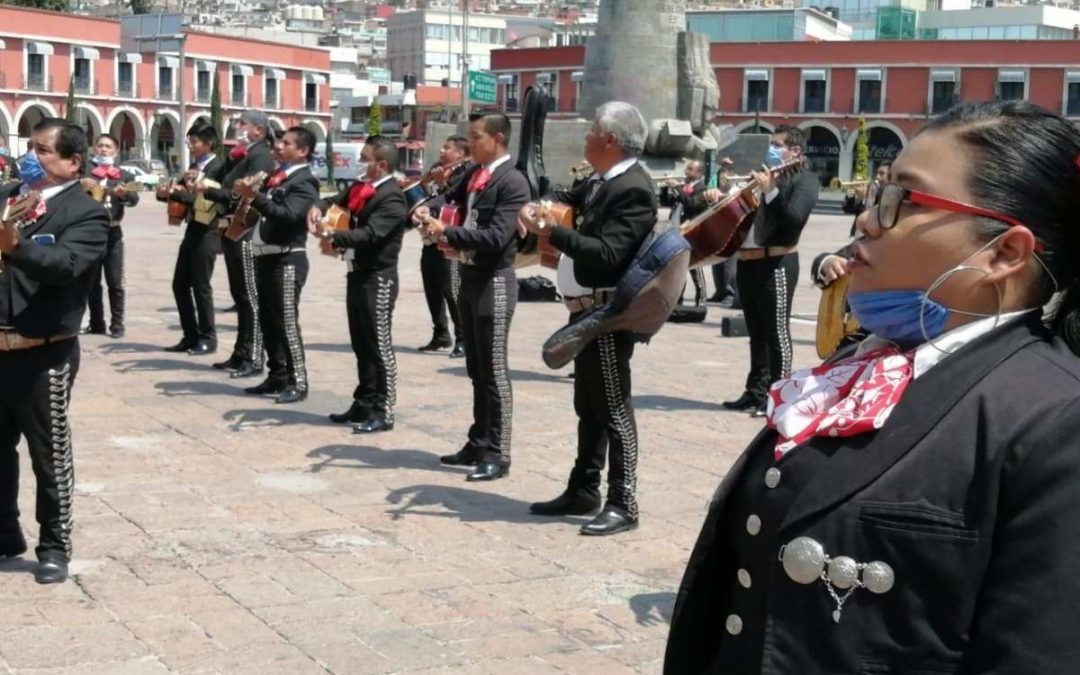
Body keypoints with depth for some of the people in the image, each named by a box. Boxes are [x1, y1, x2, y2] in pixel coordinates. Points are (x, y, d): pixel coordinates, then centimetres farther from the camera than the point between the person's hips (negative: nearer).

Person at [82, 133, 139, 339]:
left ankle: (117, 324, 4)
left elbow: (134, 198, -9)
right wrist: (80, 184, -20)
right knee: (92, 281, 8)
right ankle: (96, 323, 15)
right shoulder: (84, 171, 8)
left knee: (115, 281, -2)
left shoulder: (124, 175, 6)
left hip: (112, 232, -1)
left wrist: (124, 194, -30)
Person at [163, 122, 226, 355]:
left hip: (207, 232, -8)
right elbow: (188, 196, 12)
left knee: (200, 286, -4)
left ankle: (208, 338, 6)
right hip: (193, 229, 8)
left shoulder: (219, 166, -9)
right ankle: (191, 336, 16)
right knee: (180, 284, 8)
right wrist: (172, 192, -8)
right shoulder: (194, 166, 15)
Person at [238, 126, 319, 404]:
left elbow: (288, 215, -25)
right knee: (268, 321, 12)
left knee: (286, 322, -8)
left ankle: (297, 383, -3)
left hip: (287, 259, -9)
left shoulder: (304, 181, -10)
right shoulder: (277, 176, 17)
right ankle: (278, 377, 19)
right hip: (265, 256, 9)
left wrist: (254, 197, -31)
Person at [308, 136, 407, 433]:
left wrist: (333, 238, -29)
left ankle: (382, 412, 2)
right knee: (361, 345, 15)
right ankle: (364, 404, 24)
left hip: (378, 279, -9)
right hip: (357, 274, 9)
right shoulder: (360, 188, 11)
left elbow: (370, 234, -26)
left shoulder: (392, 197, -16)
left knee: (378, 346, -4)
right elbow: (337, 201, 18)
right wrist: (318, 208, -4)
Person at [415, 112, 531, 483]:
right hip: (469, 277, 8)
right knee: (476, 370, 16)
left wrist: (447, 233, -23)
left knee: (493, 371, -3)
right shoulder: (475, 174, 8)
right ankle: (478, 443, 26)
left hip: (494, 282, -8)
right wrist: (429, 207, 4)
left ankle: (497, 454, 3)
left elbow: (496, 237, -24)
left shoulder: (513, 181, -16)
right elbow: (452, 196, 26)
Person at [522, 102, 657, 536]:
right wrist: (543, 211, -5)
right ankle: (583, 491, 27)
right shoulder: (601, 181, 11)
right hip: (587, 309, 10)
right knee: (588, 406, 17)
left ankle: (623, 504, 2)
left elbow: (607, 254, -27)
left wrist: (549, 230, -29)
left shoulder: (633, 189, -18)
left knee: (613, 409, -4)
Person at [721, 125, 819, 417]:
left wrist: (770, 191, -21)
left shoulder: (804, 179, -4)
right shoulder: (764, 176, 18)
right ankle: (756, 392, 19)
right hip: (747, 262, 8)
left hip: (776, 264, -8)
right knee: (757, 333, 13)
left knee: (776, 333, -5)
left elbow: (794, 220, -18)